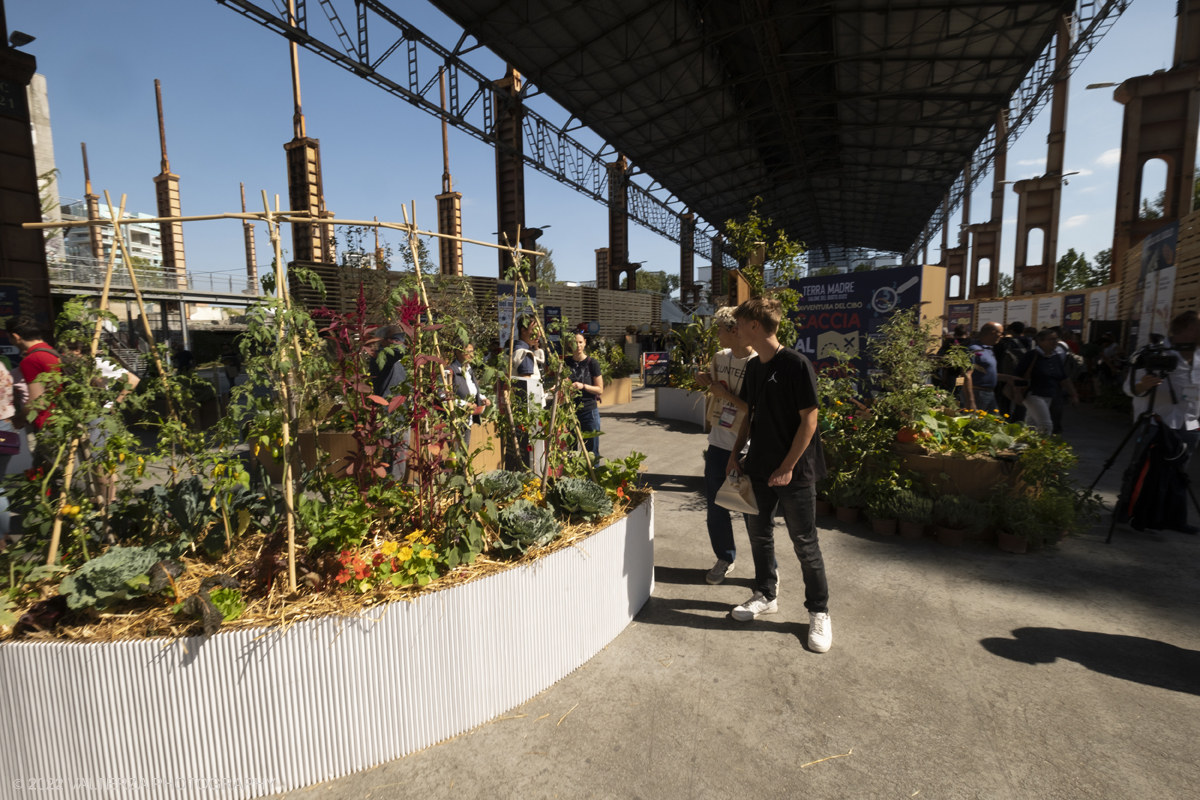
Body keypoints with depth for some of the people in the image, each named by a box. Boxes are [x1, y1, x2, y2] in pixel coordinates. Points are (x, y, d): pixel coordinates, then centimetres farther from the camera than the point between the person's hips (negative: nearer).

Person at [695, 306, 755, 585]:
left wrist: (725, 393, -20)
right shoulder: (720, 357, 4)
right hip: (718, 444, 6)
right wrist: (707, 383, 0)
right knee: (715, 507, 16)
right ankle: (724, 558, 37)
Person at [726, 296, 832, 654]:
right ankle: (766, 595, 36)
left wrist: (787, 467, -16)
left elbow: (809, 419, -16)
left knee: (805, 544, 5)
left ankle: (819, 613, 23)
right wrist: (736, 453, 8)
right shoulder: (753, 367, 7)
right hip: (758, 467, 7)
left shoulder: (797, 365, -16)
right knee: (759, 533, 16)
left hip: (793, 471, -7)